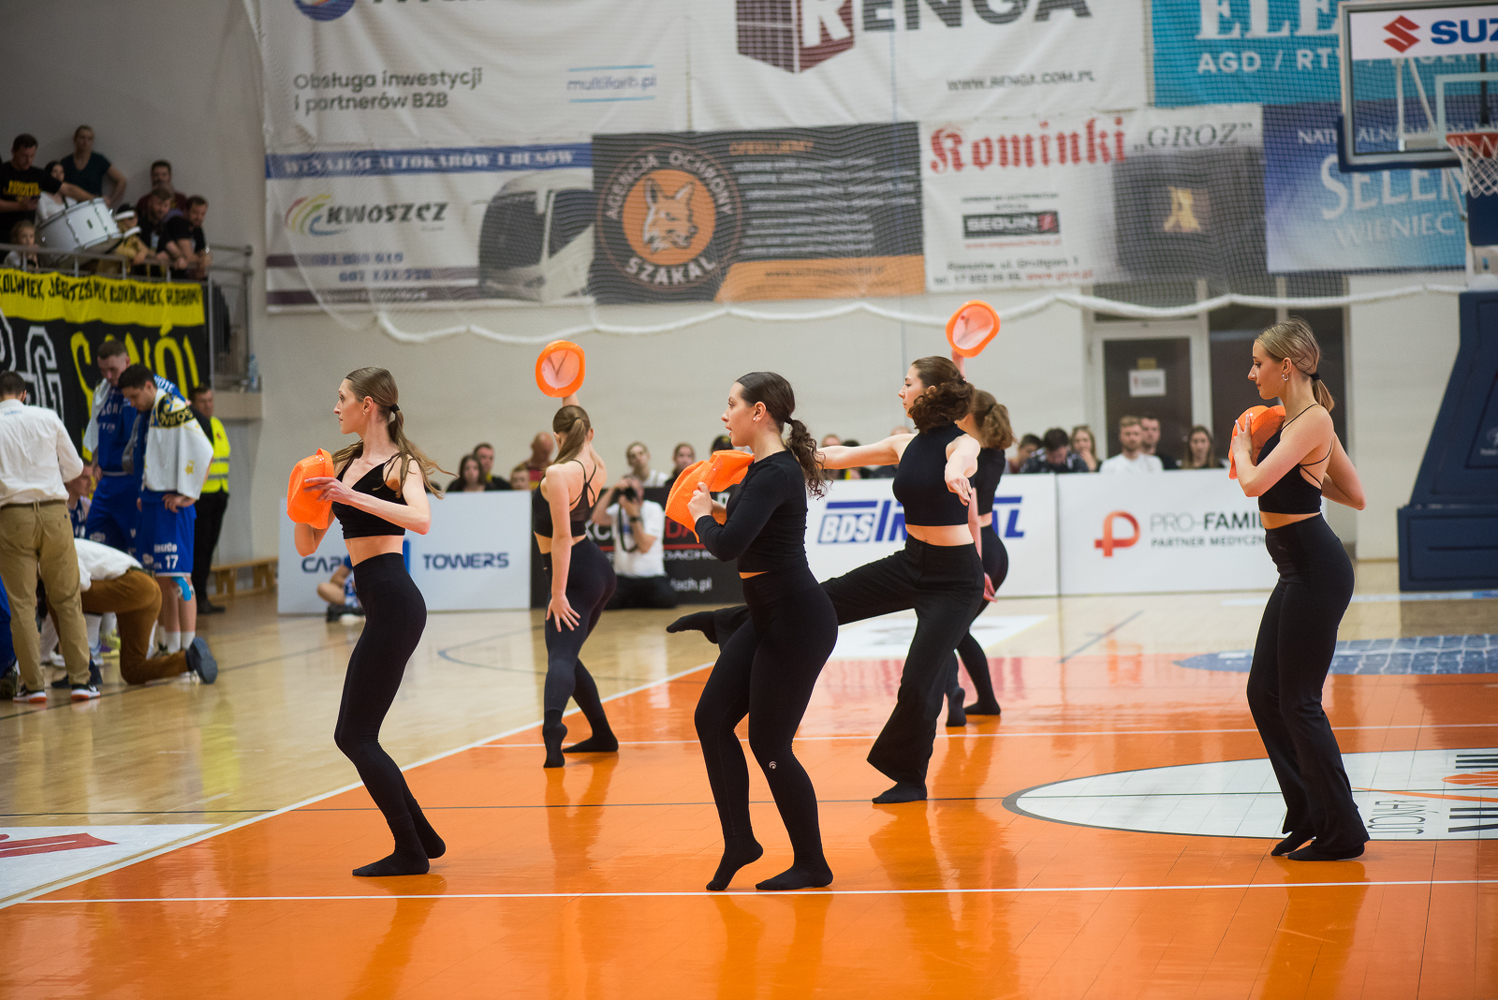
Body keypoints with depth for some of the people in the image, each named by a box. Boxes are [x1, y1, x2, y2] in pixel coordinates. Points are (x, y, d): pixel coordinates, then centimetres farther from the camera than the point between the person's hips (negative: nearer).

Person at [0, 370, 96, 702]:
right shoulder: (47, 417, 5)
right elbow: (74, 468, 11)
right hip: (53, 510, 1)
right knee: (68, 599, 7)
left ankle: (34, 684, 2)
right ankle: (80, 680, 3)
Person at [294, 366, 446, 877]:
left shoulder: (400, 464, -5)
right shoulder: (343, 464, 17)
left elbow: (420, 520, -26)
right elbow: (307, 545, 16)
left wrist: (353, 497, -28)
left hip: (394, 602, -9)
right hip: (381, 607, 9)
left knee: (355, 735, -6)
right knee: (354, 735, 11)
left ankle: (410, 852, 2)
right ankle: (422, 837, 21)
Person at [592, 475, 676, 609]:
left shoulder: (653, 509, 0)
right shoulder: (618, 510, 10)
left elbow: (644, 547, -11)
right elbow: (597, 518, -12)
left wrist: (634, 515, -17)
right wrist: (611, 490, -13)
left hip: (651, 577, -1)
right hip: (622, 577, 1)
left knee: (667, 599, -31)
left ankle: (632, 601, 3)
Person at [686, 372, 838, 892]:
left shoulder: (776, 473, -20)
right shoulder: (764, 466, 10)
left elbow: (727, 545, -29)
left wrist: (702, 516, -10)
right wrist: (717, 511, 11)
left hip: (797, 620, -10)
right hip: (769, 618, 10)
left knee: (769, 744, -1)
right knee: (712, 717, 8)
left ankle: (811, 864, 13)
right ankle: (739, 842, 16)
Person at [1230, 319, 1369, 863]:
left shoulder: (1310, 420, -16)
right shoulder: (1303, 420, 13)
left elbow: (1254, 482, -27)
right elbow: (1355, 496, 19)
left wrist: (1242, 447, -8)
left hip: (1316, 572, -10)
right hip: (1299, 571, 10)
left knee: (1298, 701, -4)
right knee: (1264, 693, 13)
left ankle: (1340, 832, 6)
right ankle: (1309, 818, 21)